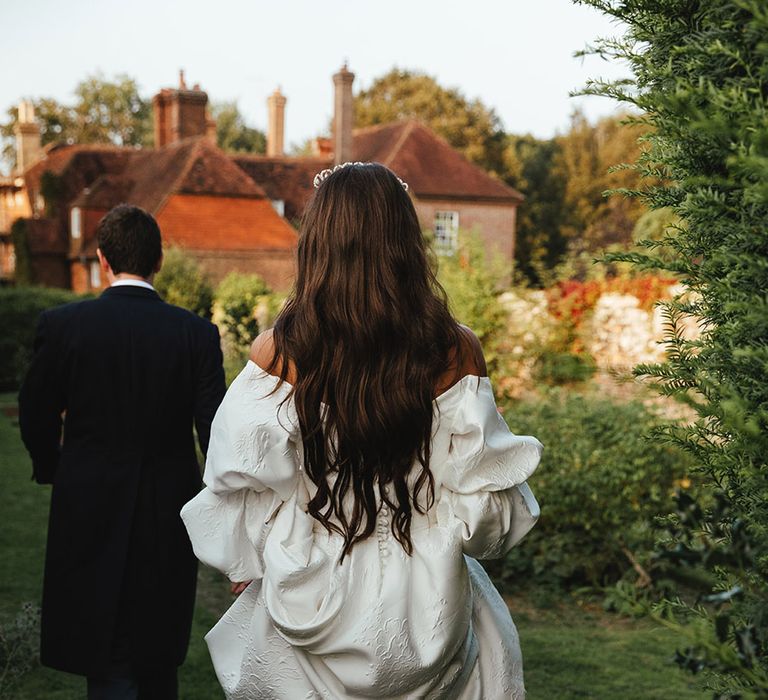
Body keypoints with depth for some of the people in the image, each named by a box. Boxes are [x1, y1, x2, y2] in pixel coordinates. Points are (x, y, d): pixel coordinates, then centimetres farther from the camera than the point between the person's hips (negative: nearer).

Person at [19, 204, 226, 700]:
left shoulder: (63, 325, -10)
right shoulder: (198, 333, -8)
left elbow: (36, 417, 1)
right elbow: (217, 434, -10)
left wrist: (51, 469, 23)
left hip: (91, 515, -2)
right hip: (169, 521, 2)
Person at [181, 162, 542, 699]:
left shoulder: (278, 353, -14)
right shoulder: (456, 352, -13)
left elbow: (242, 482, -6)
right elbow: (483, 491, -6)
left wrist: (245, 565, 13)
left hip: (310, 604, 0)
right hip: (426, 605, 0)